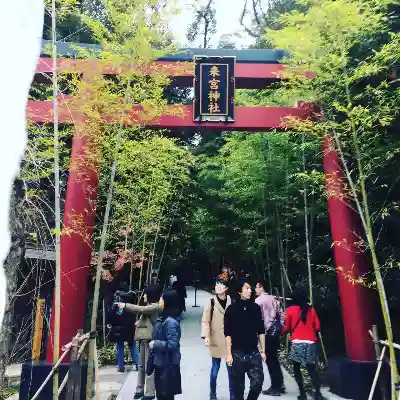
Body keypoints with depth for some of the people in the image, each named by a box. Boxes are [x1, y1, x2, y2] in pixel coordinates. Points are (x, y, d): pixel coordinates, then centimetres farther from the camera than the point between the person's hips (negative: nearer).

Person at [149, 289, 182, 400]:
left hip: (168, 364, -9)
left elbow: (172, 344, -28)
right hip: (161, 362, 9)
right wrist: (154, 343, 6)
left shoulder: (171, 321, -25)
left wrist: (155, 344, -20)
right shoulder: (164, 318, 5)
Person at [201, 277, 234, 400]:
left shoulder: (231, 301, -1)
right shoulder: (211, 302, -7)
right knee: (215, 368, 9)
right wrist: (206, 336, -17)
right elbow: (205, 321, -6)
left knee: (231, 368, 8)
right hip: (216, 340, -1)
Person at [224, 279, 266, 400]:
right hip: (238, 353, -2)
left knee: (258, 382, -2)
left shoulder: (256, 308, 3)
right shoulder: (232, 309, -5)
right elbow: (228, 334, -5)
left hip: (254, 352, 2)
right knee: (238, 386, 7)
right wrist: (229, 354, -8)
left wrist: (262, 351, 8)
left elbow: (261, 331, 9)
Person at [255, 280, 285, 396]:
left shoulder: (258, 300, -9)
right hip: (276, 332, 7)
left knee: (270, 360, 2)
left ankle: (275, 387, 6)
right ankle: (280, 385, 21)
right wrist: (280, 328, 16)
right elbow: (282, 315, 11)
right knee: (274, 359, 17)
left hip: (266, 333, -7)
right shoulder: (274, 299, 10)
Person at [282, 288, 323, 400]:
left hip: (297, 343, -2)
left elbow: (286, 328, 2)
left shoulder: (290, 310, 0)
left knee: (296, 368, 15)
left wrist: (281, 333, 22)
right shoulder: (311, 309, 8)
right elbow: (317, 327, 8)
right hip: (311, 343, 3)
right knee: (312, 369, 8)